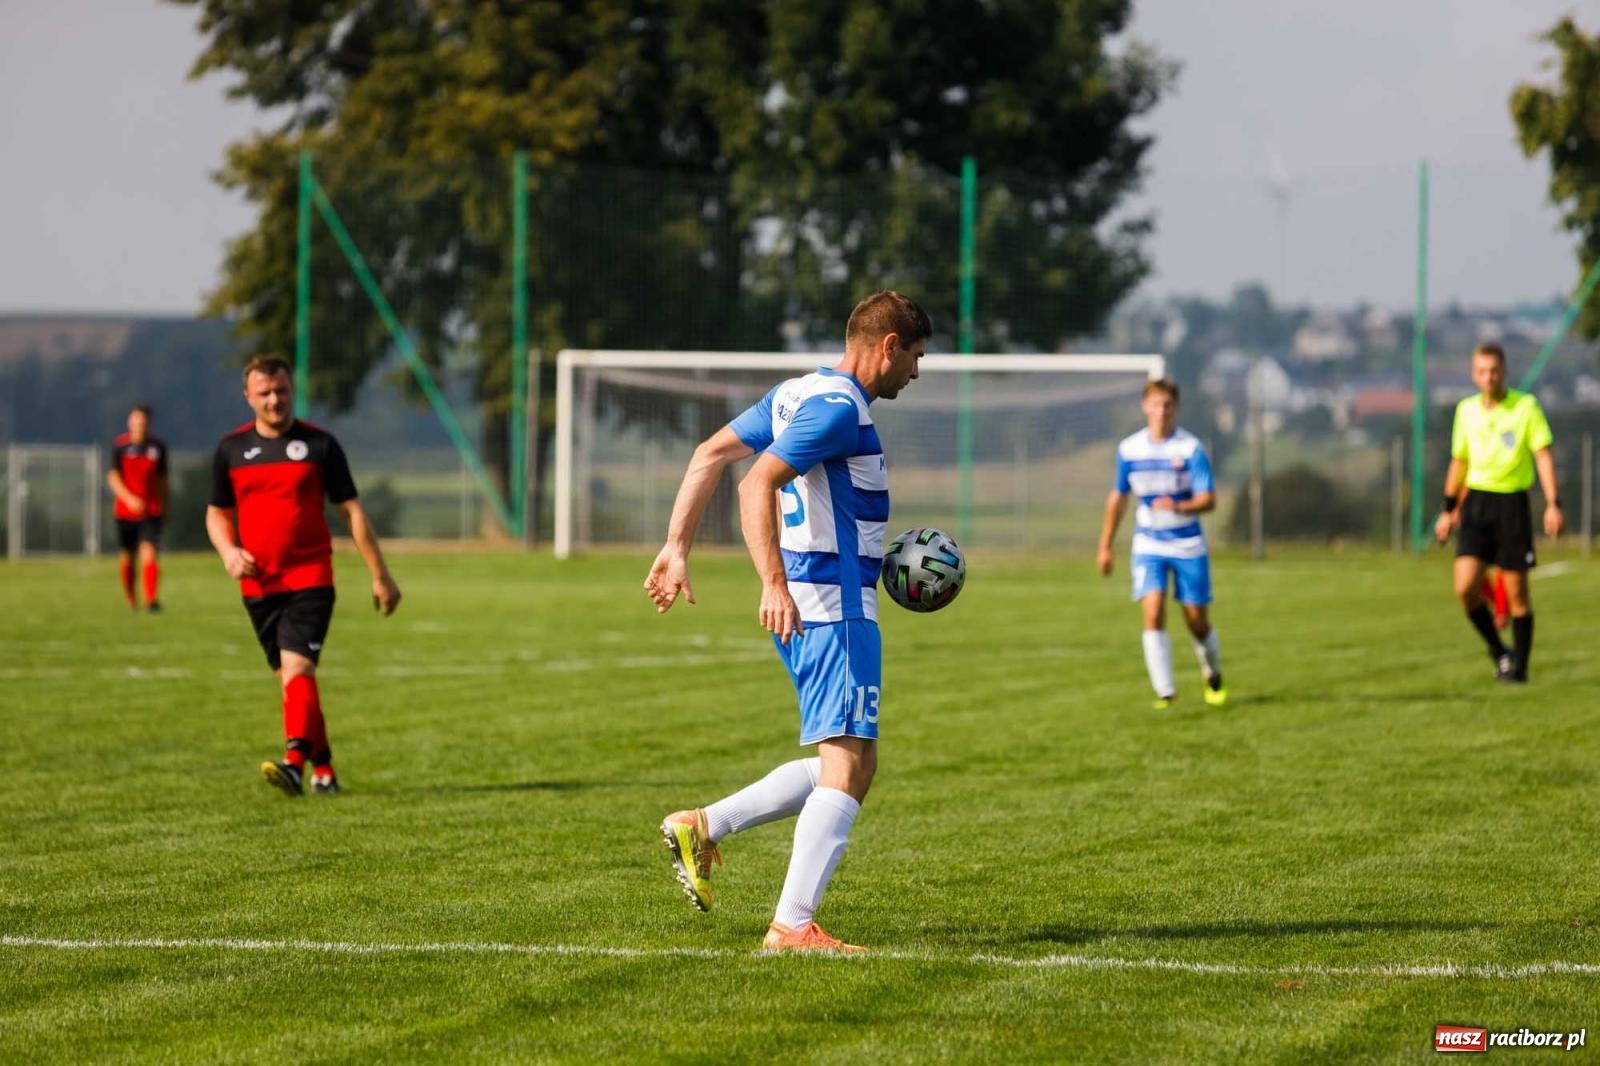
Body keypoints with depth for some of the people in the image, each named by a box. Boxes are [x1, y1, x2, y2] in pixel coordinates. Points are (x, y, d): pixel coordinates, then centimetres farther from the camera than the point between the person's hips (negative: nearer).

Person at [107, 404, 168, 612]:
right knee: (126, 558, 8)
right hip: (125, 511, 0)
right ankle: (130, 599, 29)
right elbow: (112, 477, -7)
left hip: (151, 511, 0)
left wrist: (164, 506, 20)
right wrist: (129, 498, -22)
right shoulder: (120, 445, -1)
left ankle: (151, 599, -27)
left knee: (149, 552, -17)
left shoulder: (158, 446, 6)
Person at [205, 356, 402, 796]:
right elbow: (217, 512, 17)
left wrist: (380, 575, 3)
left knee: (296, 668, -20)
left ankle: (294, 763, -33)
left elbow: (351, 511, 3)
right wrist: (228, 550, -5)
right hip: (259, 585, 4)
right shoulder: (231, 449, 7)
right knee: (291, 677, 9)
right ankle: (323, 769, 19)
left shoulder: (318, 444, 0)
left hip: (311, 580, -4)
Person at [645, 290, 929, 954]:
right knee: (848, 766, -11)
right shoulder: (839, 407, -14)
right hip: (830, 605, -10)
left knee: (849, 765, 14)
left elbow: (710, 455, 17)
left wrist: (676, 548, 14)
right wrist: (774, 584, -29)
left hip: (803, 611, 10)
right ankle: (792, 927, -16)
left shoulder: (798, 394, 16)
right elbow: (758, 485, -23)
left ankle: (702, 826, 12)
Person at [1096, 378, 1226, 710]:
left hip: (1188, 545, -2)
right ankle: (1165, 691, -14)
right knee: (1153, 612, -17)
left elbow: (1208, 499, -15)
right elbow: (1118, 498, 12)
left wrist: (1180, 507, -36)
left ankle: (1213, 678, 32)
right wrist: (1106, 546, 14)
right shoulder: (1129, 450, -1)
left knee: (1196, 620, 4)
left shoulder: (1190, 448, -11)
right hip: (1148, 545, 2)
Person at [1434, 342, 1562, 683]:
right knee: (1465, 587, -11)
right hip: (1475, 502, 3)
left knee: (1516, 590, 0)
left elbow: (1543, 455, -7)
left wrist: (1553, 505, -16)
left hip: (1512, 502, -3)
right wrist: (1448, 510, 19)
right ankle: (1497, 650, 10)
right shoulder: (1466, 410, 8)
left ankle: (1519, 665, 13)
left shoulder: (1526, 406, -4)